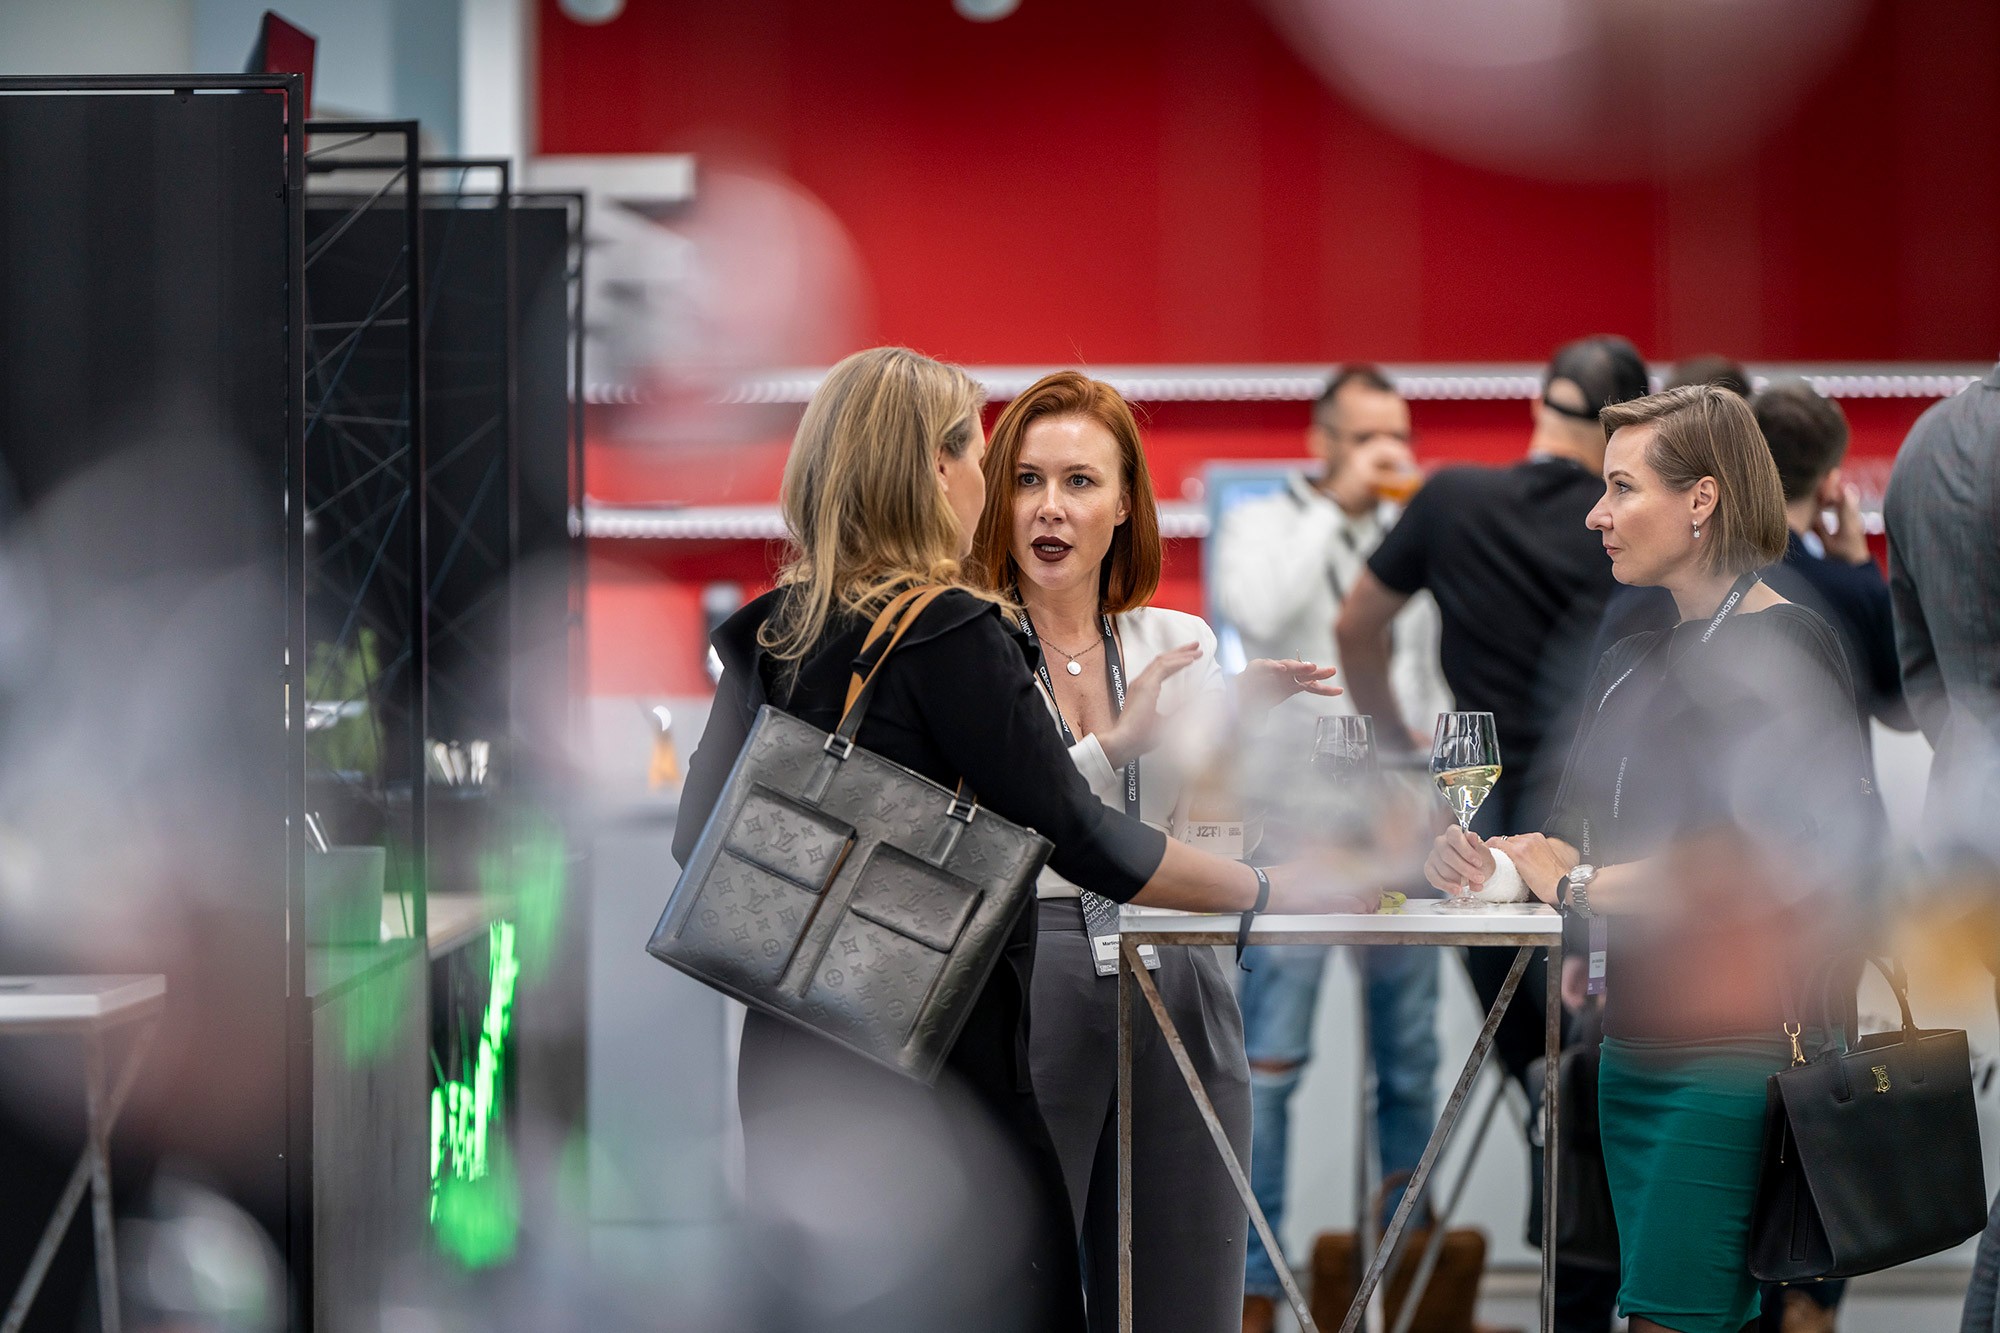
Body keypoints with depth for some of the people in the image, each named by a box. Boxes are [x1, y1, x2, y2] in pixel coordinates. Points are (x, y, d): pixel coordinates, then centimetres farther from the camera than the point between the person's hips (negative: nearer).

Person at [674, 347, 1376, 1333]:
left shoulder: (767, 634, 6)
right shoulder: (950, 635, -15)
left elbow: (699, 833, 10)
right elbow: (1080, 836, -15)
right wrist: (1271, 891, -6)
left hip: (791, 1060, 8)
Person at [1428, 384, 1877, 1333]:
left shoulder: (1785, 649, -10)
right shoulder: (1630, 666, 17)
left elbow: (1756, 862, -21)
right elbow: (1573, 835, 20)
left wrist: (1578, 883, -13)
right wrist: (1492, 863, -2)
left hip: (1739, 1058, -9)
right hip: (1635, 1054, 9)